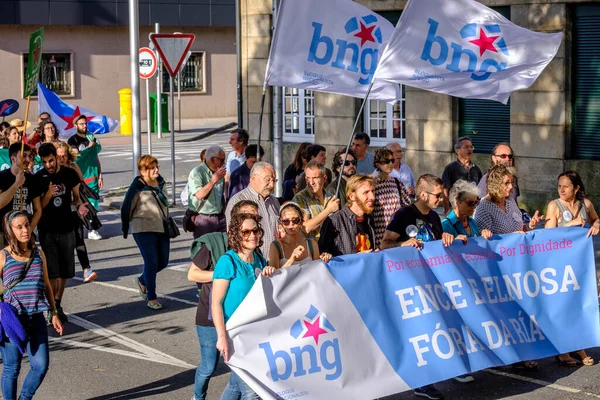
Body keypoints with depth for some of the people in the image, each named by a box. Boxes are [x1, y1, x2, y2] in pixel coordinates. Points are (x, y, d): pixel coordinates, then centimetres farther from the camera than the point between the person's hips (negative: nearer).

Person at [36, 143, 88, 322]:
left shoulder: (69, 173, -1)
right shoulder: (38, 178, -7)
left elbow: (75, 197, 10)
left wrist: (79, 205, -13)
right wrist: (48, 195, -25)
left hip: (66, 229, 3)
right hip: (47, 231, -3)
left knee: (64, 272, 9)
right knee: (52, 273, -8)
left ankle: (57, 304, 22)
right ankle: (53, 307, 0)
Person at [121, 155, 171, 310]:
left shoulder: (160, 182, 7)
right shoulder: (138, 186, -13)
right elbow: (127, 207, -8)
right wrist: (125, 228, -2)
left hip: (162, 228, 7)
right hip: (144, 230, -7)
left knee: (163, 261, 10)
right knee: (151, 262, -8)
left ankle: (142, 280, 36)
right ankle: (151, 298, 4)